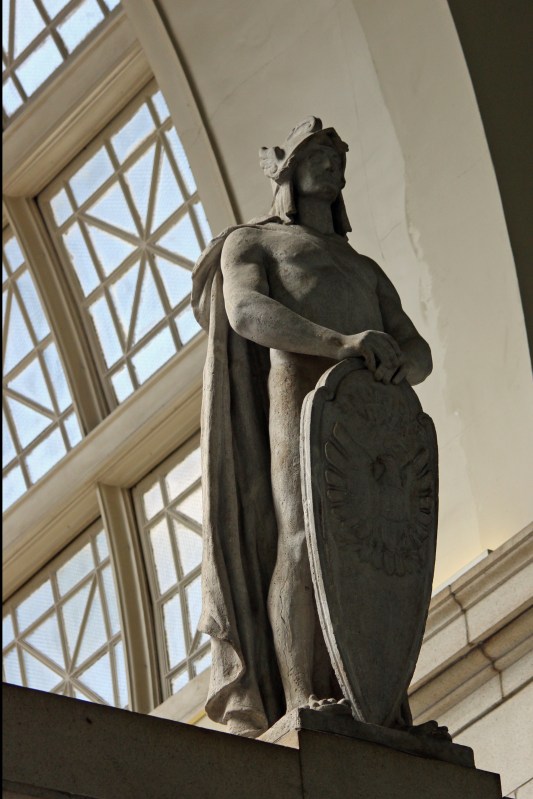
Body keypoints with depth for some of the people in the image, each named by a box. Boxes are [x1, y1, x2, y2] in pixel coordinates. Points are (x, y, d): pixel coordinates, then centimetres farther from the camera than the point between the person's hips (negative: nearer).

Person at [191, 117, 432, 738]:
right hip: (301, 384, -5)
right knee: (304, 536, -24)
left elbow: (419, 350, 21)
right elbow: (246, 312, -4)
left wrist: (401, 364, -9)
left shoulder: (365, 270, 36)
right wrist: (340, 343, -22)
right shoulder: (250, 242, 20)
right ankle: (304, 700, -33)